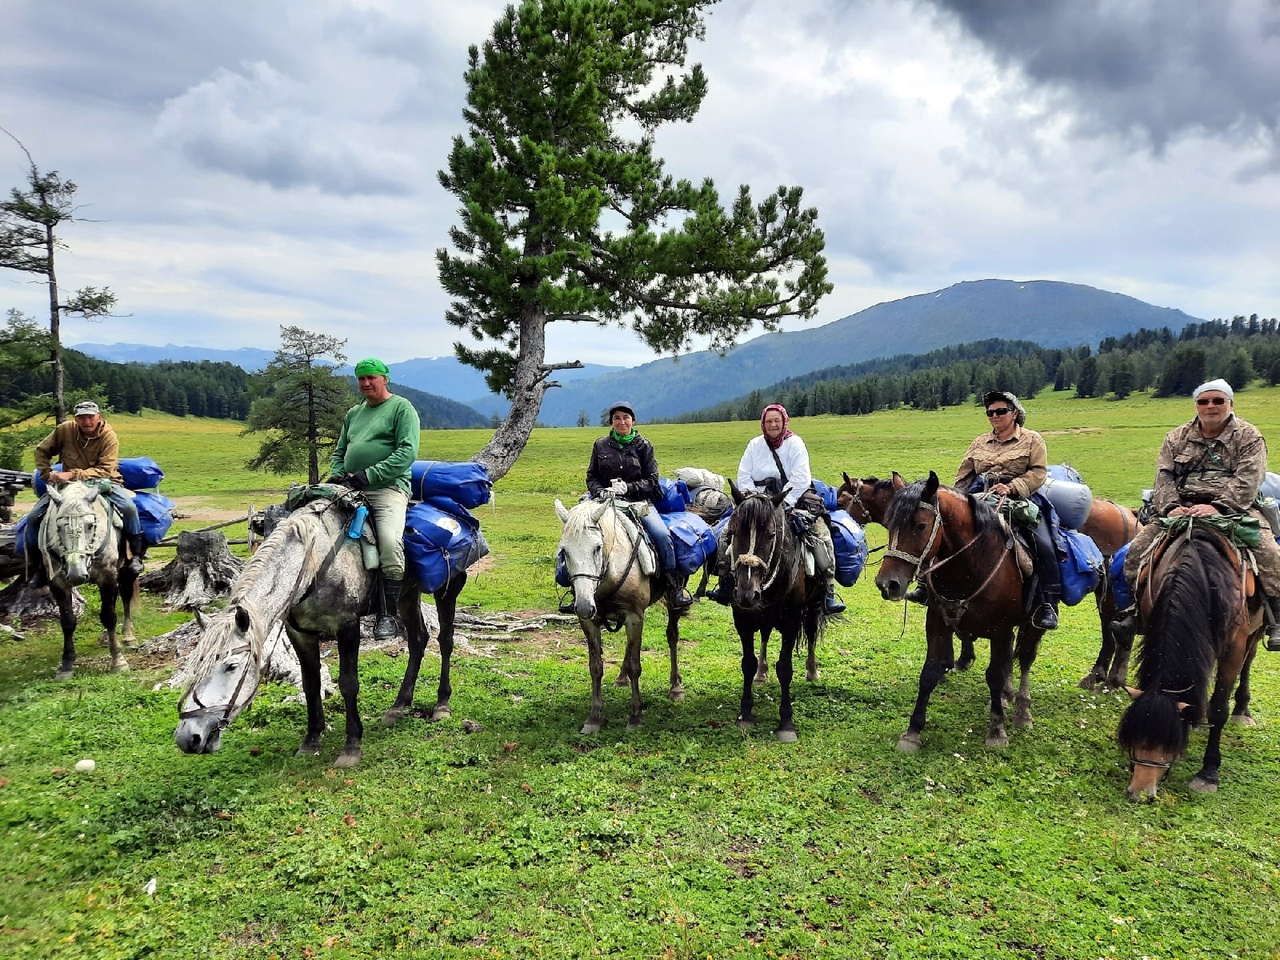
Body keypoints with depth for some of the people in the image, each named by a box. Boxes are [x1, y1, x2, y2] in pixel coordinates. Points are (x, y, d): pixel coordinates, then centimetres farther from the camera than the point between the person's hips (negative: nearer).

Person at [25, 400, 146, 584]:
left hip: (103, 482, -3)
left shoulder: (109, 436, -15)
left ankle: (136, 556, -13)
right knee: (34, 517, -10)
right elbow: (42, 451, 7)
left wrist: (72, 474, -32)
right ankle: (35, 567, 8)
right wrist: (48, 474, -7)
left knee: (128, 507, -31)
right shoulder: (64, 429, -8)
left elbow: (104, 470, -22)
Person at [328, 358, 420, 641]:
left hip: (388, 488, -7)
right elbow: (339, 451, 30)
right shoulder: (353, 414, 24)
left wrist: (368, 475, -17)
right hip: (350, 489, 7)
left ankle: (388, 615, -18)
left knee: (390, 542, -29)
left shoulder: (402, 408, 2)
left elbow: (407, 452, -10)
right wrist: (336, 476, 6)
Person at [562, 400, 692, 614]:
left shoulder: (644, 446, 4)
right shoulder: (600, 445, 9)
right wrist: (601, 492, -12)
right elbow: (591, 477, 10)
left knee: (662, 534, -24)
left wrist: (628, 487, -16)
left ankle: (673, 588, -8)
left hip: (638, 501, -1)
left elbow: (652, 480, 0)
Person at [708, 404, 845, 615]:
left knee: (822, 535, -21)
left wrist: (784, 503, -19)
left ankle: (829, 592, -19)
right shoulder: (754, 445, 10)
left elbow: (801, 479, -10)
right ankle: (725, 585, -6)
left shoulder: (795, 443, 1)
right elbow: (743, 478, 5)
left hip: (791, 501, -2)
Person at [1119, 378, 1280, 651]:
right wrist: (1170, 507, -15)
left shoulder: (1248, 437, 4)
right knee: (1137, 549, -13)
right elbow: (1164, 476, 5)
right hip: (1181, 507, 2)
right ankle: (1137, 609, 2)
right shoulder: (1177, 437, 14)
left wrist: (1218, 507, -25)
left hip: (1233, 506, -2)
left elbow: (1247, 480, -9)